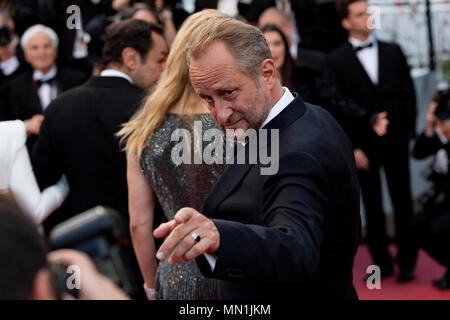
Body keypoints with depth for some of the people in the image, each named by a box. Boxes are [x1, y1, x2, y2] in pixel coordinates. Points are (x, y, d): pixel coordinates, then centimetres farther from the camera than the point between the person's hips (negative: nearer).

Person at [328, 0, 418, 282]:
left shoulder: (393, 52, 7)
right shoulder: (336, 61, -2)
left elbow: (408, 94, 9)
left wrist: (408, 132, 0)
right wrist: (352, 148, -8)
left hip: (396, 141, 2)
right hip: (364, 145, -2)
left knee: (403, 203, 6)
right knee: (373, 208, 6)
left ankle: (407, 262, 16)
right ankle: (382, 262, 17)